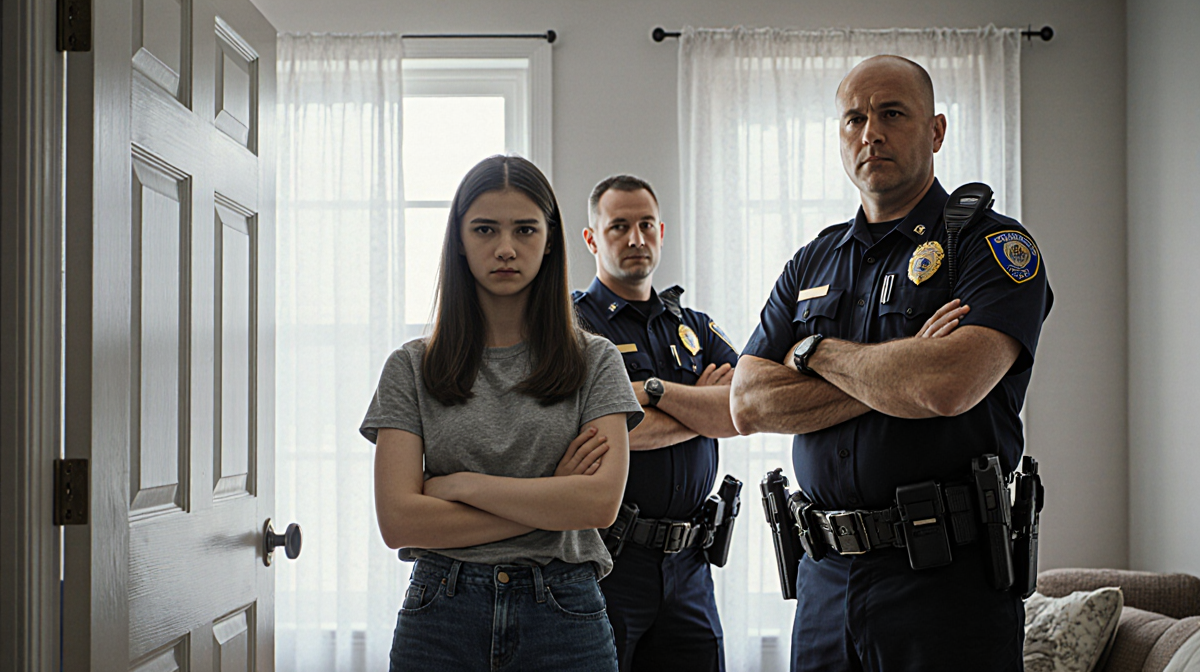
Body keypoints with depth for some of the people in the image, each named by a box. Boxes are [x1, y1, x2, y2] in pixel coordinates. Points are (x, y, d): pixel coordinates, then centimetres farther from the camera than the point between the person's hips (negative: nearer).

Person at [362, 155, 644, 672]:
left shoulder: (594, 362, 3)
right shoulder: (411, 368, 4)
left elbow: (601, 501, -10)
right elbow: (398, 521, -7)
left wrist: (461, 484, -9)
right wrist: (549, 500, -9)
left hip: (564, 615, 0)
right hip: (440, 618, 0)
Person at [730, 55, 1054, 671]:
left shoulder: (995, 247, -4)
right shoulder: (812, 264, 13)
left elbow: (949, 388, -22)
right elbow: (748, 405, 0)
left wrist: (817, 352, -6)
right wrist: (900, 374, -11)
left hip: (949, 576, -4)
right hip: (826, 574, 5)